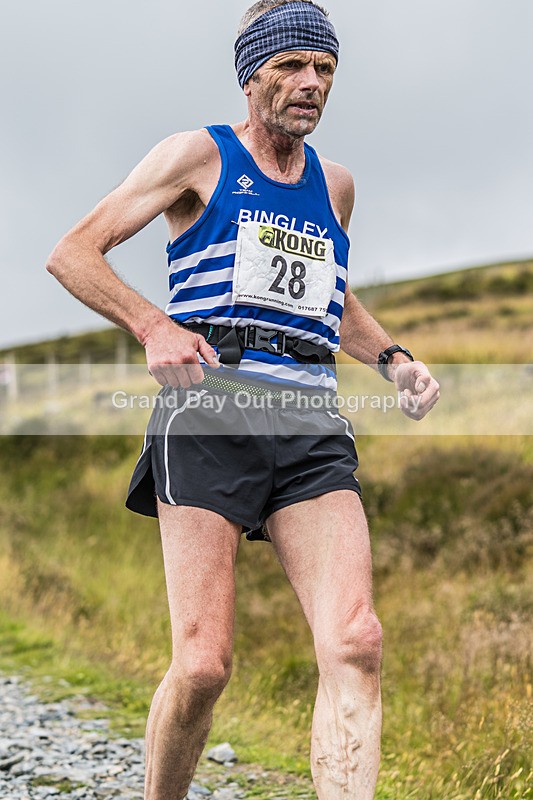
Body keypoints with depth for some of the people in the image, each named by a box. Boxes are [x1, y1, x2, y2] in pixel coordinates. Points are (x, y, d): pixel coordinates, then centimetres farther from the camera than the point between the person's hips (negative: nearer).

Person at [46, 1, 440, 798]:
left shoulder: (335, 185, 23)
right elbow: (71, 254, 5)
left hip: (312, 432, 4)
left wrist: (394, 359, 19)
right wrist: (153, 326, -12)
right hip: (210, 413, -4)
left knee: (356, 643, -17)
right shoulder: (200, 156, 8)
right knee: (204, 663, -10)